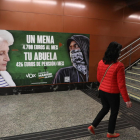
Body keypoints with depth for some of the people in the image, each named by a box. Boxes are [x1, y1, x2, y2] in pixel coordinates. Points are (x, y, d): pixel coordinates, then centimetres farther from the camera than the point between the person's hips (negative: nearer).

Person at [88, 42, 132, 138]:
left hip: (102, 91, 6)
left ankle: (92, 126, 29)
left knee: (105, 108, 27)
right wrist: (127, 99, -10)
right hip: (113, 93, -6)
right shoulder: (119, 66, -22)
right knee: (114, 112, 18)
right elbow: (121, 85, -19)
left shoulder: (101, 63, -4)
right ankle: (110, 133, 36)